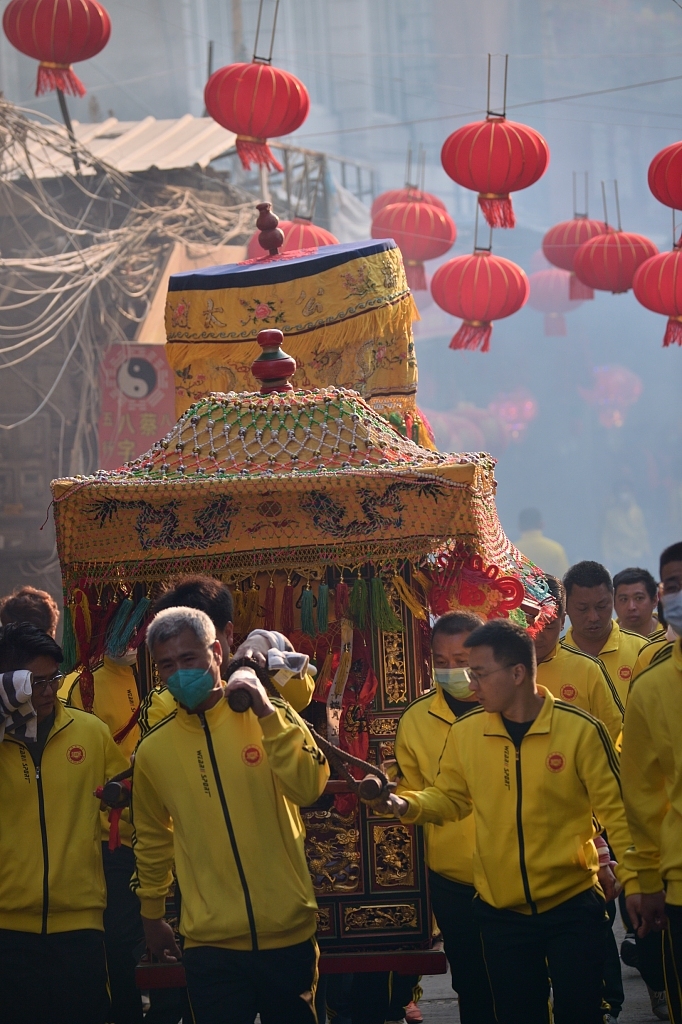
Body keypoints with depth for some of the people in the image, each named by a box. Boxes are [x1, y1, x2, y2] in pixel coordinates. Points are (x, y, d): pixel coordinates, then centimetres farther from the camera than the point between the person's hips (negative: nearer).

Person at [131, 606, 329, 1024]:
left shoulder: (273, 716, -2)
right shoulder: (153, 749, 3)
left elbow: (308, 789, -16)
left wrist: (268, 714, -21)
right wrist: (152, 914, 23)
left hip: (289, 932, -1)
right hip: (211, 944, 1)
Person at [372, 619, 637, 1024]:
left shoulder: (580, 729, -12)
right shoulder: (465, 732, -2)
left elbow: (617, 810, -8)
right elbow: (450, 799, 11)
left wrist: (634, 880, -14)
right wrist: (405, 804, -8)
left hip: (573, 906, -3)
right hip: (501, 912, 3)